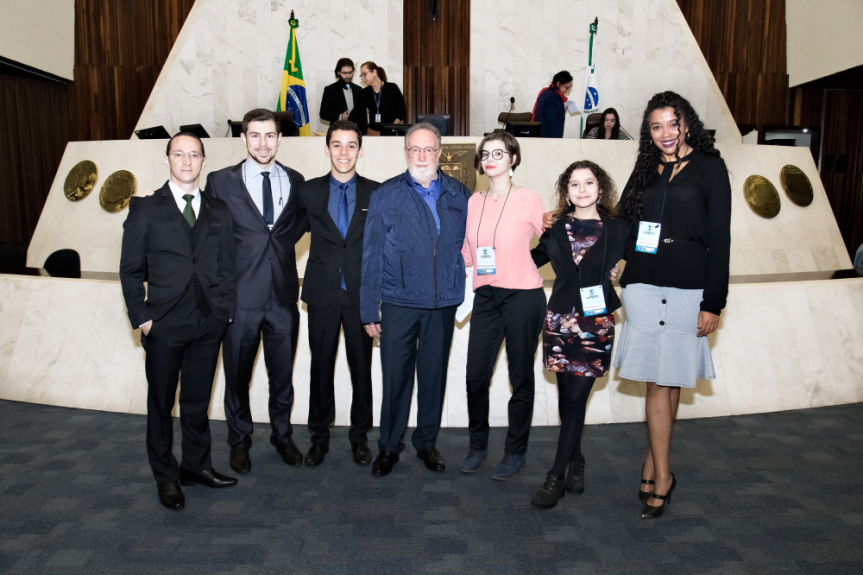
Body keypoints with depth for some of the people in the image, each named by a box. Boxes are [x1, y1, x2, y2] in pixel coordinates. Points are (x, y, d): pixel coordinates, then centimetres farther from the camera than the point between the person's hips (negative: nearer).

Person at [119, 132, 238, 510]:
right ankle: (166, 476, 23)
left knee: (198, 400, 13)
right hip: (164, 324, -2)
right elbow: (130, 270, 1)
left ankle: (196, 465, 28)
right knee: (161, 401, 9)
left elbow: (227, 266, 11)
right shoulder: (145, 209, 2)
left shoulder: (219, 212, 9)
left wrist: (226, 310, 3)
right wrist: (141, 318, -6)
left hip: (209, 323, 2)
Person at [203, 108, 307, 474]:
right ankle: (240, 442, 31)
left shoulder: (295, 182, 6)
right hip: (241, 295, -2)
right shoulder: (220, 181, -1)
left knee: (282, 374, 14)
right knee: (237, 375, 11)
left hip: (283, 295, 2)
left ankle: (282, 436, 33)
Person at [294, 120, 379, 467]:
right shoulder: (308, 192, 5)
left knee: (362, 366, 8)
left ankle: (360, 435, 24)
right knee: (321, 366, 9)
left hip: (362, 294, 0)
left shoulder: (376, 193, 3)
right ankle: (319, 436, 25)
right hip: (323, 294, 1)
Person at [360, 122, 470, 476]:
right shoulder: (386, 196, 1)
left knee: (434, 375, 12)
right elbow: (371, 256, 0)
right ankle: (389, 447, 23)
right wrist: (369, 309, -3)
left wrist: (464, 297, 1)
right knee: (396, 377, 4)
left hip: (443, 304, 2)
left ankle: (427, 442, 30)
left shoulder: (460, 196, 7)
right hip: (399, 303, -2)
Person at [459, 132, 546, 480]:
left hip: (523, 296, -4)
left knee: (520, 377, 7)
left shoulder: (527, 199, -3)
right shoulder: (474, 202, 10)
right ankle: (478, 445, 23)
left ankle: (515, 452, 22)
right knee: (476, 375, 2)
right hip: (486, 296, 4)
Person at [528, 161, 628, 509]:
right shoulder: (555, 229, 8)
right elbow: (532, 260, 16)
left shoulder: (616, 229, 3)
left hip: (597, 321, -2)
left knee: (576, 397, -4)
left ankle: (557, 476, 5)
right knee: (567, 397, 7)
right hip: (560, 319, 2)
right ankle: (575, 462, 27)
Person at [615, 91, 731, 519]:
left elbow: (720, 238, -2)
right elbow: (624, 224, 17)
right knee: (657, 380, 3)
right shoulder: (646, 171, 14)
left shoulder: (708, 167, 3)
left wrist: (713, 302, -7)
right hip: (643, 287, 2)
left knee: (671, 377, 4)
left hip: (688, 289, -2)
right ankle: (661, 475, 11)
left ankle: (655, 464, 19)